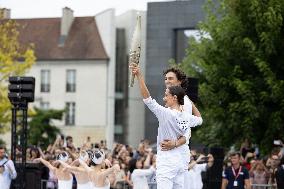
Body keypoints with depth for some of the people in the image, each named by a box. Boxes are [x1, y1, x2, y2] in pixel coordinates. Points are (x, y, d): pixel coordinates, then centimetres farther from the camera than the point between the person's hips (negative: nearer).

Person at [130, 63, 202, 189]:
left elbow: (148, 99, -19)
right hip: (181, 162, 8)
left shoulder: (166, 113, -14)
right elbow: (199, 119, 30)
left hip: (166, 162, -8)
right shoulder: (187, 117, 6)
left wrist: (139, 76, -20)